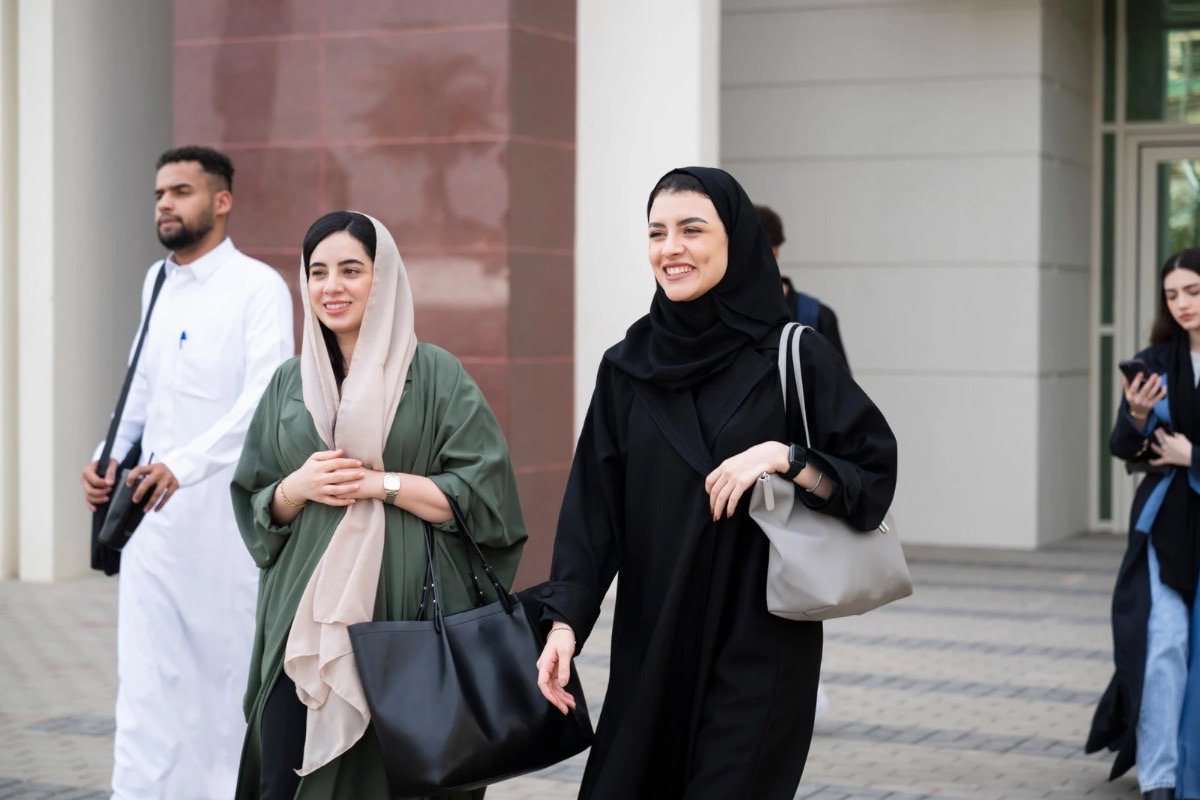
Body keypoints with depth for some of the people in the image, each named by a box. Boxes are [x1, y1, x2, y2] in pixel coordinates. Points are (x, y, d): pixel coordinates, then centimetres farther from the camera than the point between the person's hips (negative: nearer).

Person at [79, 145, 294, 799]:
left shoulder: (258, 287, -9)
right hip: (153, 507, 5)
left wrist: (184, 463, -33)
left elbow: (267, 399, -21)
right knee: (147, 670, 0)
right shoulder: (156, 282, 13)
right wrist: (113, 455, 3)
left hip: (227, 508, -5)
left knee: (234, 663, 8)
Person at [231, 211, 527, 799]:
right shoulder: (289, 384, 12)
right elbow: (255, 505, 14)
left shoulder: (435, 374, 0)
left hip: (409, 622, -3)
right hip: (305, 621, 3)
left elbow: (481, 493, -5)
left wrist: (379, 483, -13)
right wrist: (299, 487, -7)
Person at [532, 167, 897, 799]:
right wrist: (564, 620, -7)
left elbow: (874, 476, -4)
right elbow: (592, 509, 3)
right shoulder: (626, 368, 6)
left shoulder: (796, 357, -4)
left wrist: (783, 456, -18)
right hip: (650, 649, 4)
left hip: (759, 647, -3)